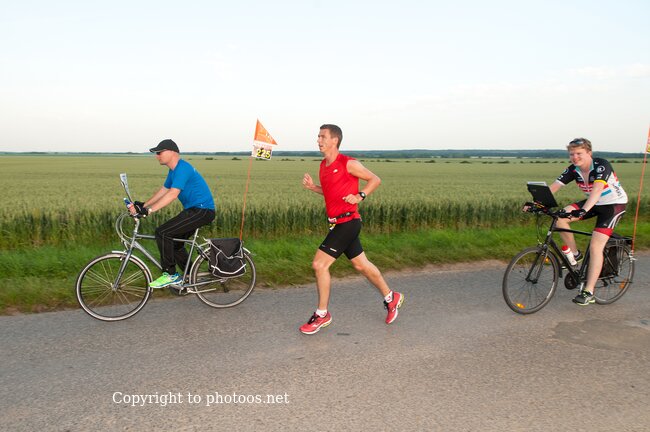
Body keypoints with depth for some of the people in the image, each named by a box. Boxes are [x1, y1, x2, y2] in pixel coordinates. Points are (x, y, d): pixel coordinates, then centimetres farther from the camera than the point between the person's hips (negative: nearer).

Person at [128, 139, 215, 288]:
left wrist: (148, 210, -29)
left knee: (162, 233, -16)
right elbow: (163, 191, 20)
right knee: (174, 242, 16)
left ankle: (170, 275, -7)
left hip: (202, 211, -11)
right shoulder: (174, 170, 15)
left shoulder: (182, 168, -18)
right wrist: (143, 205, 10)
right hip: (194, 210, 11)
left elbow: (172, 194, -27)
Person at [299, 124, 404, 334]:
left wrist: (359, 196, -16)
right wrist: (312, 187, 8)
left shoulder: (348, 164, -12)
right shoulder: (324, 165, 12)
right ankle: (391, 298, 33)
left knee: (319, 264, -11)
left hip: (348, 221, -9)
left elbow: (375, 179, -3)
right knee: (361, 265, 16)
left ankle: (322, 315, 4)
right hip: (338, 223, 9)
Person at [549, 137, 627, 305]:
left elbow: (597, 190, -42)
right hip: (593, 203, 6)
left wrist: (583, 210, -57)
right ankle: (575, 255, 2)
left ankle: (589, 292, -14)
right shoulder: (573, 170, -8)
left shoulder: (601, 166, -26)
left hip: (614, 204, -6)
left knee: (595, 246, -18)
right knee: (560, 217, -17)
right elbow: (553, 187, -15)